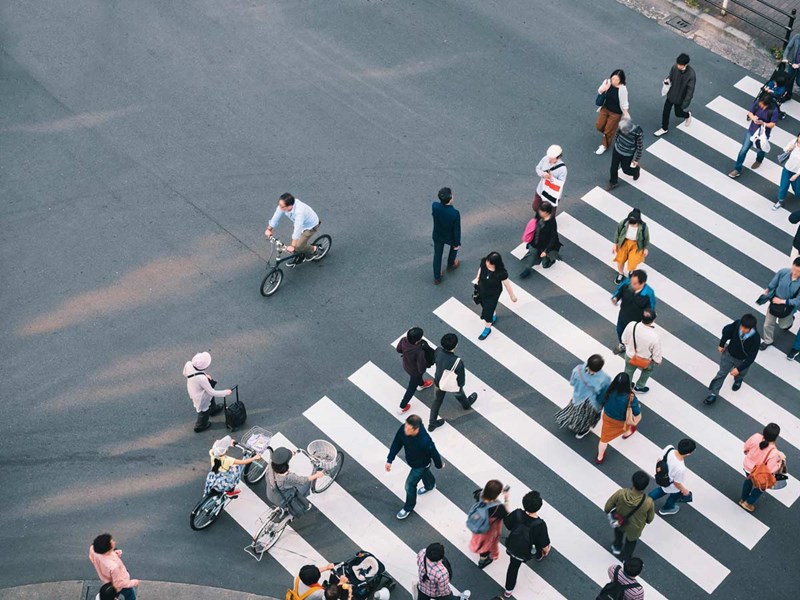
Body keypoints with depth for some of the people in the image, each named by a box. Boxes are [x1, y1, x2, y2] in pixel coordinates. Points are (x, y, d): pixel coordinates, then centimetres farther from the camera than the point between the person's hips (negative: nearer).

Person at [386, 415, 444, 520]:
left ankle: (408, 508, 35)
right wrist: (390, 460, -15)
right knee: (424, 473, 35)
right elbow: (396, 444, -15)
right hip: (411, 460, 6)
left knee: (410, 485, 6)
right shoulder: (403, 429, -33)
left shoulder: (425, 441, -46)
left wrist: (439, 465, -6)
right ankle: (430, 485, 70)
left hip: (421, 465, -6)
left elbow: (434, 453, -26)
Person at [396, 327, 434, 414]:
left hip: (406, 365, 6)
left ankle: (421, 385, 72)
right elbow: (422, 369, -32)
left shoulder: (404, 341, -31)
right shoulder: (419, 352, -46)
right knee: (411, 388, 22)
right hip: (414, 371, -6)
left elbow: (398, 349, -8)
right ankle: (402, 407, 41)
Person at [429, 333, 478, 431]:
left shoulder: (438, 351, -30)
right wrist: (460, 385, -1)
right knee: (459, 394, 33)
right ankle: (466, 404, 68)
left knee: (437, 400, 28)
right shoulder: (458, 362, -43)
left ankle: (432, 424, 44)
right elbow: (461, 377, -25)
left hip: (438, 382, 3)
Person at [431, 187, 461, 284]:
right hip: (450, 237, -2)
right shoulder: (455, 213, -38)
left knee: (437, 255, 22)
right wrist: (457, 243, -7)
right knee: (454, 246, 34)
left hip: (437, 236, 2)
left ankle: (437, 278, 37)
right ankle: (450, 265, 58)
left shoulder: (434, 206, -30)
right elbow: (456, 230, -23)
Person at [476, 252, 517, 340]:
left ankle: (487, 329, 46)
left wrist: (512, 296, -3)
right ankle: (493, 316, 65)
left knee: (488, 311, 14)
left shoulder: (501, 272, -37)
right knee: (484, 306, 30)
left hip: (493, 294, -4)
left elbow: (507, 284, -20)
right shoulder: (484, 262, -29)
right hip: (481, 290, 4)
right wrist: (478, 279, 14)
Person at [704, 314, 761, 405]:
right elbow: (726, 331, -8)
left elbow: (751, 357, -29)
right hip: (729, 353, 1)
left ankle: (738, 380, 65)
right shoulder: (737, 324, -32)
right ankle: (713, 394, 26)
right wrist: (721, 344, 4)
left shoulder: (755, 338, -38)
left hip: (742, 360, -1)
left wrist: (739, 369, -31)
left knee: (740, 373, 29)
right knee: (721, 373, 12)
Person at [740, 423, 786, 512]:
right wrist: (780, 460, -18)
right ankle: (748, 503, 49)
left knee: (748, 481, 37)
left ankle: (743, 499, 61)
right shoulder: (773, 453, -41)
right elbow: (771, 470, -31)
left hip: (747, 466, 4)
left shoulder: (756, 437, -29)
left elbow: (746, 447, -8)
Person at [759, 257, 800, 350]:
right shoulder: (783, 272, -27)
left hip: (788, 307, -1)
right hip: (774, 302, 1)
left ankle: (790, 319, 64)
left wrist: (783, 301, -29)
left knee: (783, 325, 28)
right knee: (768, 324, 18)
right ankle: (767, 341, 46)